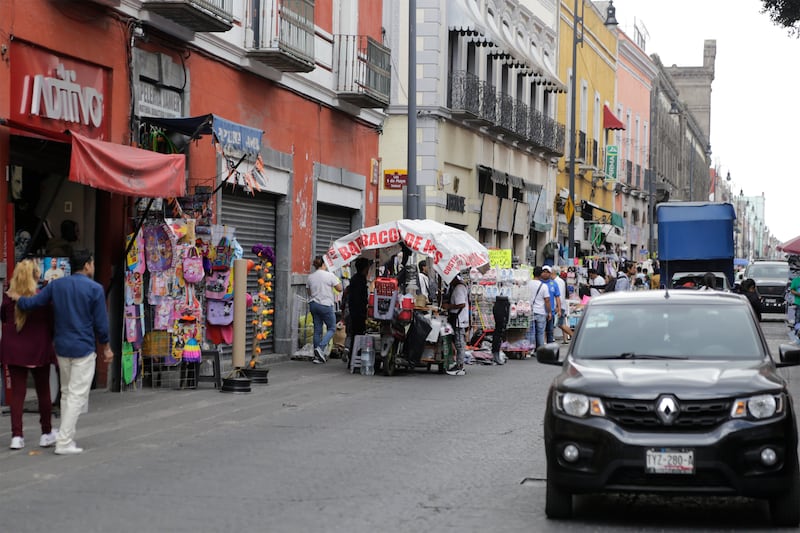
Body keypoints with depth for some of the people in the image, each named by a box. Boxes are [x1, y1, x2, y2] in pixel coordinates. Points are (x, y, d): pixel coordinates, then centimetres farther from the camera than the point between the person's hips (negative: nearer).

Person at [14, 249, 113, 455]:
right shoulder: (94, 288, -9)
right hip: (83, 349, -6)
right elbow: (101, 323, -8)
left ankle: (67, 437, 19)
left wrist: (17, 298, 21)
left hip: (61, 348, 6)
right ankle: (64, 442, -9)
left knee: (66, 393, 17)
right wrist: (106, 347, 5)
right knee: (77, 395, -4)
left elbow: (30, 303, -1)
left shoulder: (56, 285, 3)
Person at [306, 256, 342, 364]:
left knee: (317, 330, 9)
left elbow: (309, 292, 13)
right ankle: (320, 348, -13)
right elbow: (339, 289, -3)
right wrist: (337, 280, 13)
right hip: (326, 305, -5)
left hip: (313, 304, 5)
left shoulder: (310, 277, 5)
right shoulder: (329, 276, -9)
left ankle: (317, 356, 9)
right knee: (331, 328, 7)